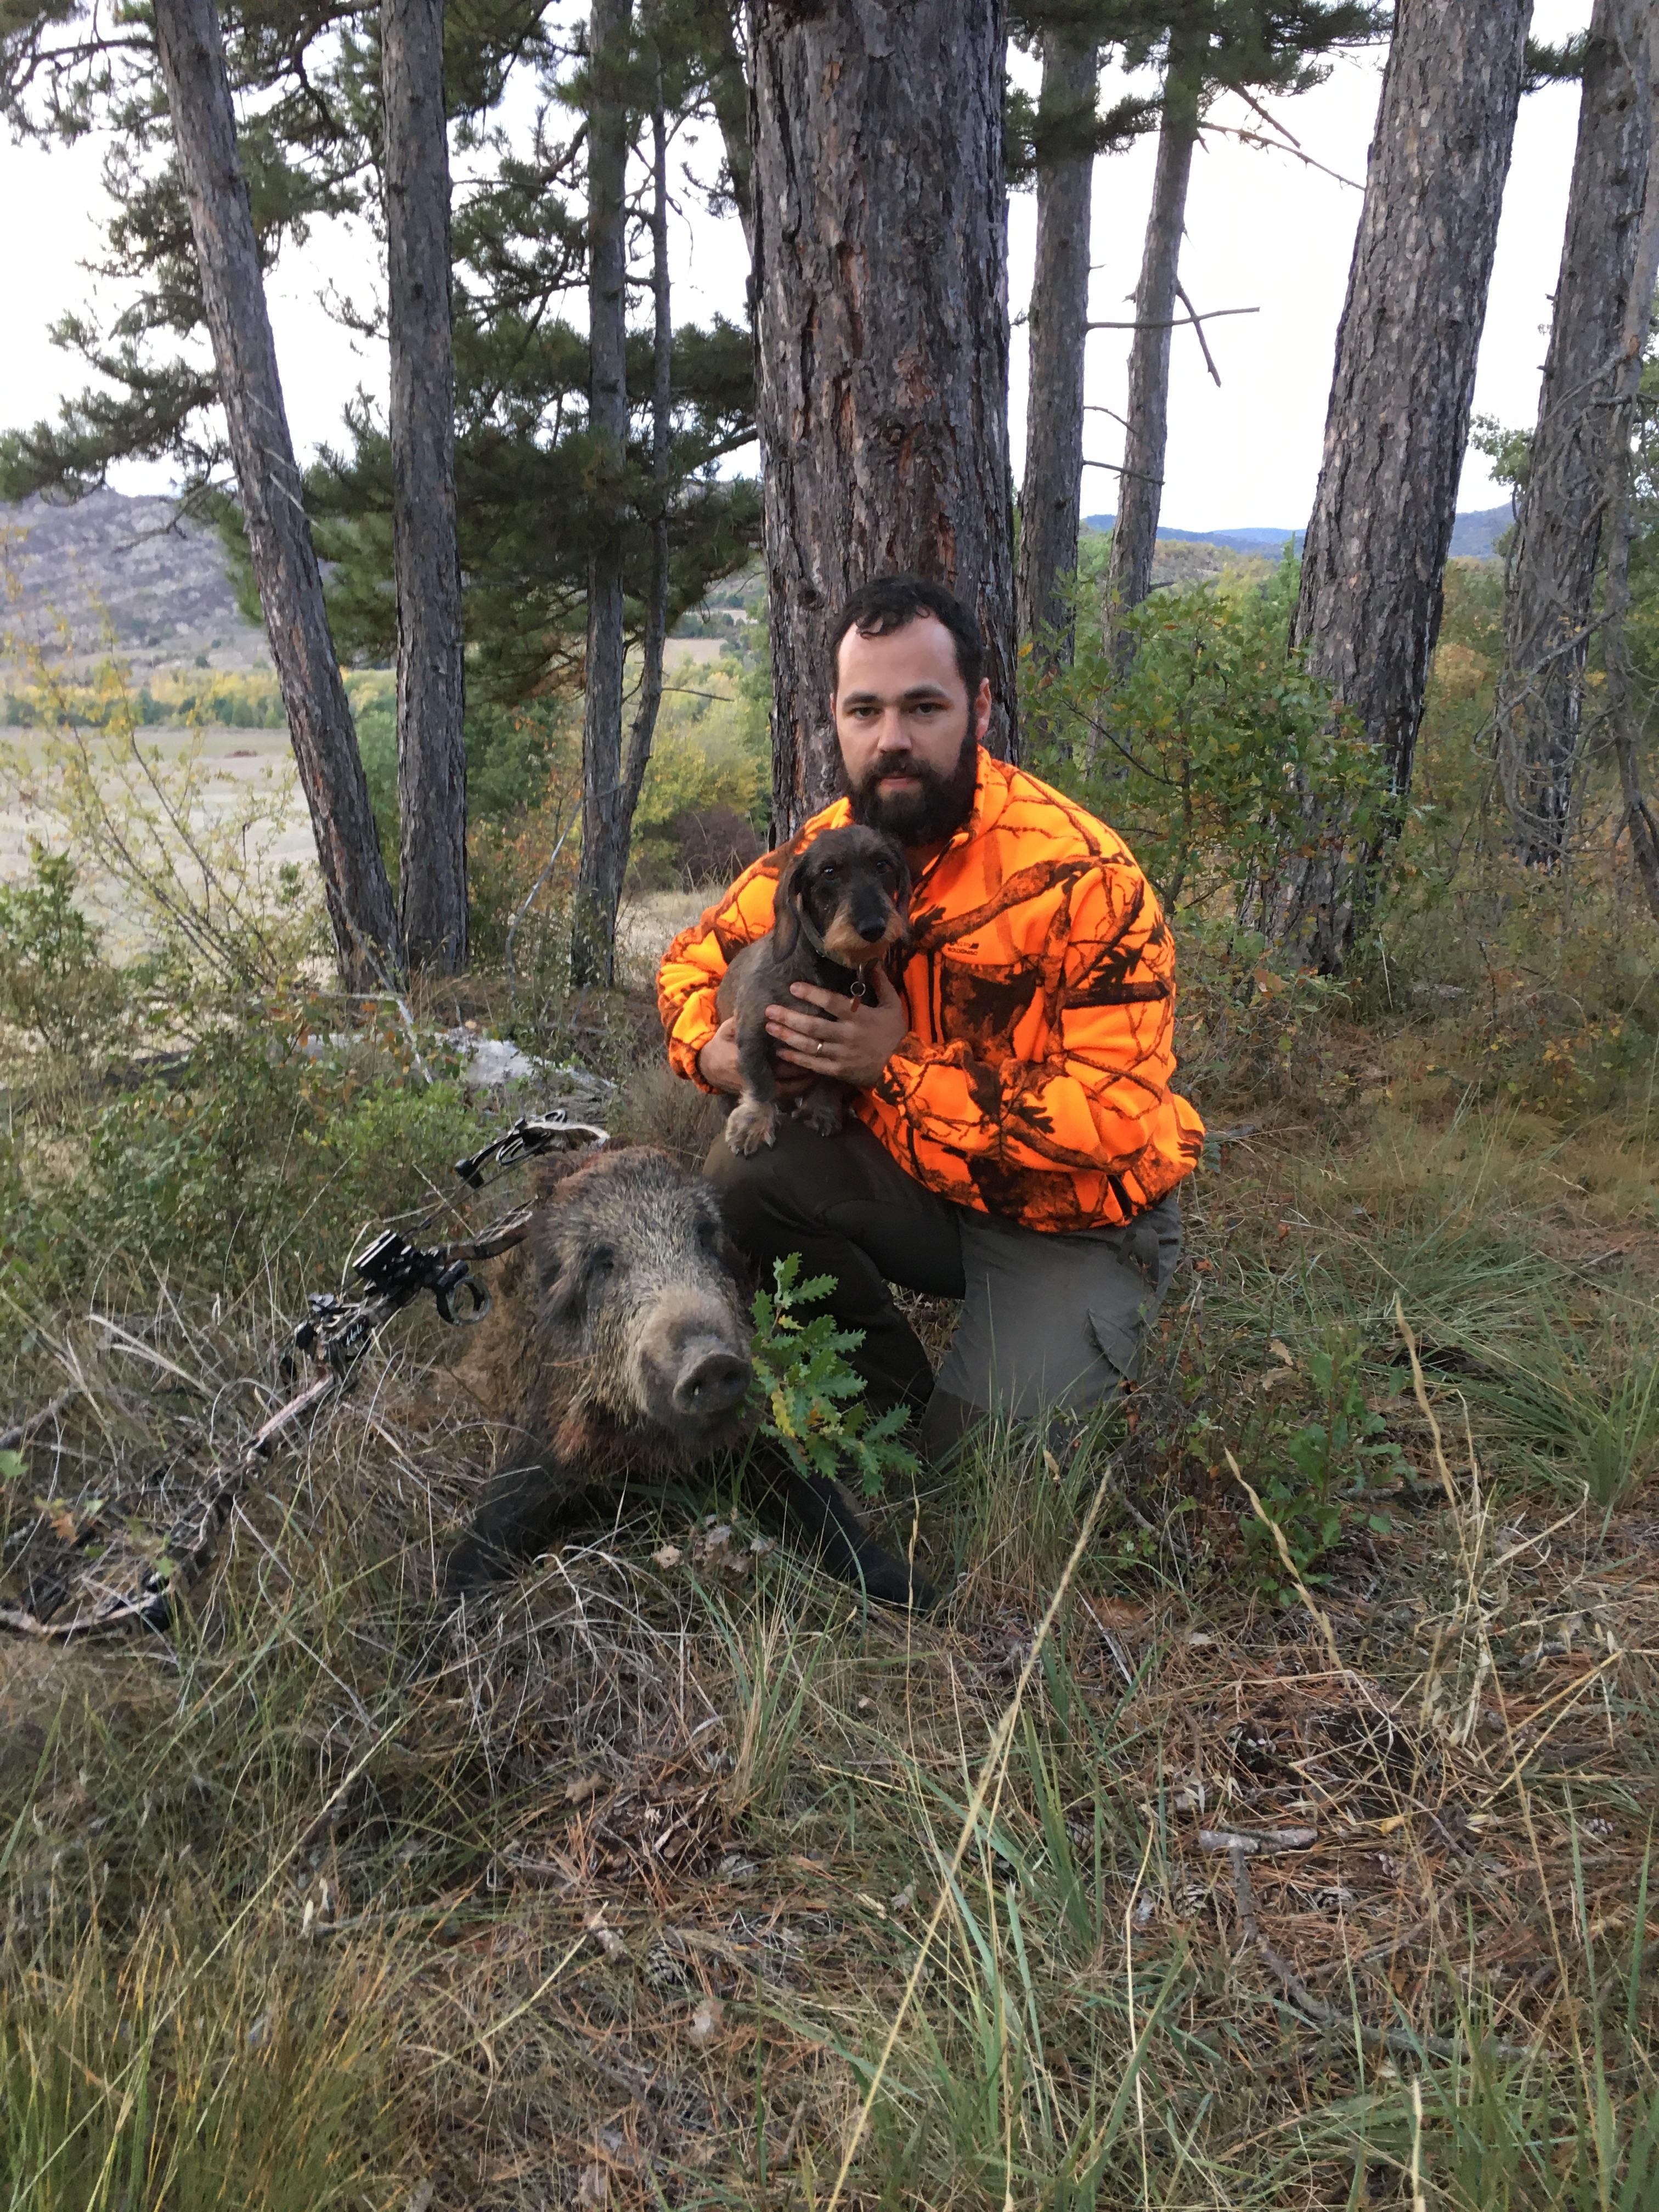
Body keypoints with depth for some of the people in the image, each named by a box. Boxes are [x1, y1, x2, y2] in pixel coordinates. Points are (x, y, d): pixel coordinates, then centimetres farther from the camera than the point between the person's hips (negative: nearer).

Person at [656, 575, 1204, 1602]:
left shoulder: (1082, 875, -26)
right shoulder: (833, 845, -7)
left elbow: (1113, 1117, -27)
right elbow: (703, 950, 9)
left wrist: (902, 1067, -30)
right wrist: (711, 1044, -15)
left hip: (1077, 1224, -5)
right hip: (924, 1187, 6)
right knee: (748, 1178, -19)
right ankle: (903, 1397, 2)